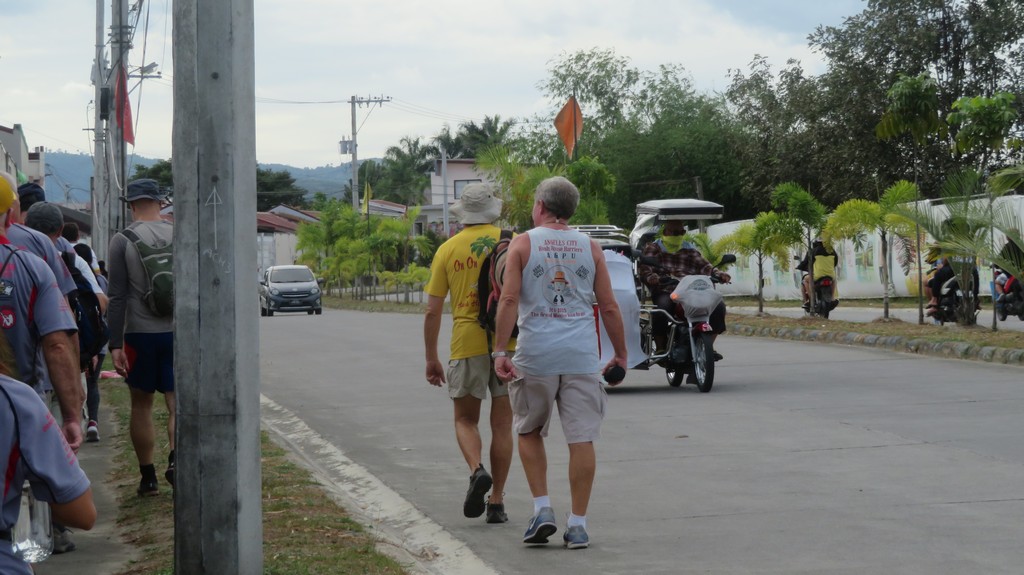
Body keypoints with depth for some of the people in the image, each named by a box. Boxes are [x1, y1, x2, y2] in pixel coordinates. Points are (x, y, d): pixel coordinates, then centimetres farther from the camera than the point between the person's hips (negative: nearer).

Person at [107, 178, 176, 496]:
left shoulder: (122, 241, -6)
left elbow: (117, 297, -8)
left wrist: (116, 344, -5)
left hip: (140, 335, -2)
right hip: (178, 333, 2)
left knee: (141, 405, 10)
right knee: (179, 402, 4)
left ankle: (148, 477, 14)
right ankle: (176, 459, -20)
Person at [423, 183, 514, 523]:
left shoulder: (448, 250, 3)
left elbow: (432, 311, 2)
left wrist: (431, 359, 9)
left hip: (467, 345, -1)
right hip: (509, 342, 1)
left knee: (465, 419, 14)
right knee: (502, 424, 8)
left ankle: (477, 470, -14)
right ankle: (496, 502, 8)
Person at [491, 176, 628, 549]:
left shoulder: (523, 243, 2)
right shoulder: (590, 248, 9)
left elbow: (509, 299, -7)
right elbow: (609, 307, 8)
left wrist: (500, 350, -7)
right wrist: (620, 354, 16)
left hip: (536, 355, -1)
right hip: (582, 357, 1)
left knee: (529, 432, 16)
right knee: (581, 439, 2)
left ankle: (542, 508, 7)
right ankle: (577, 523, 2)